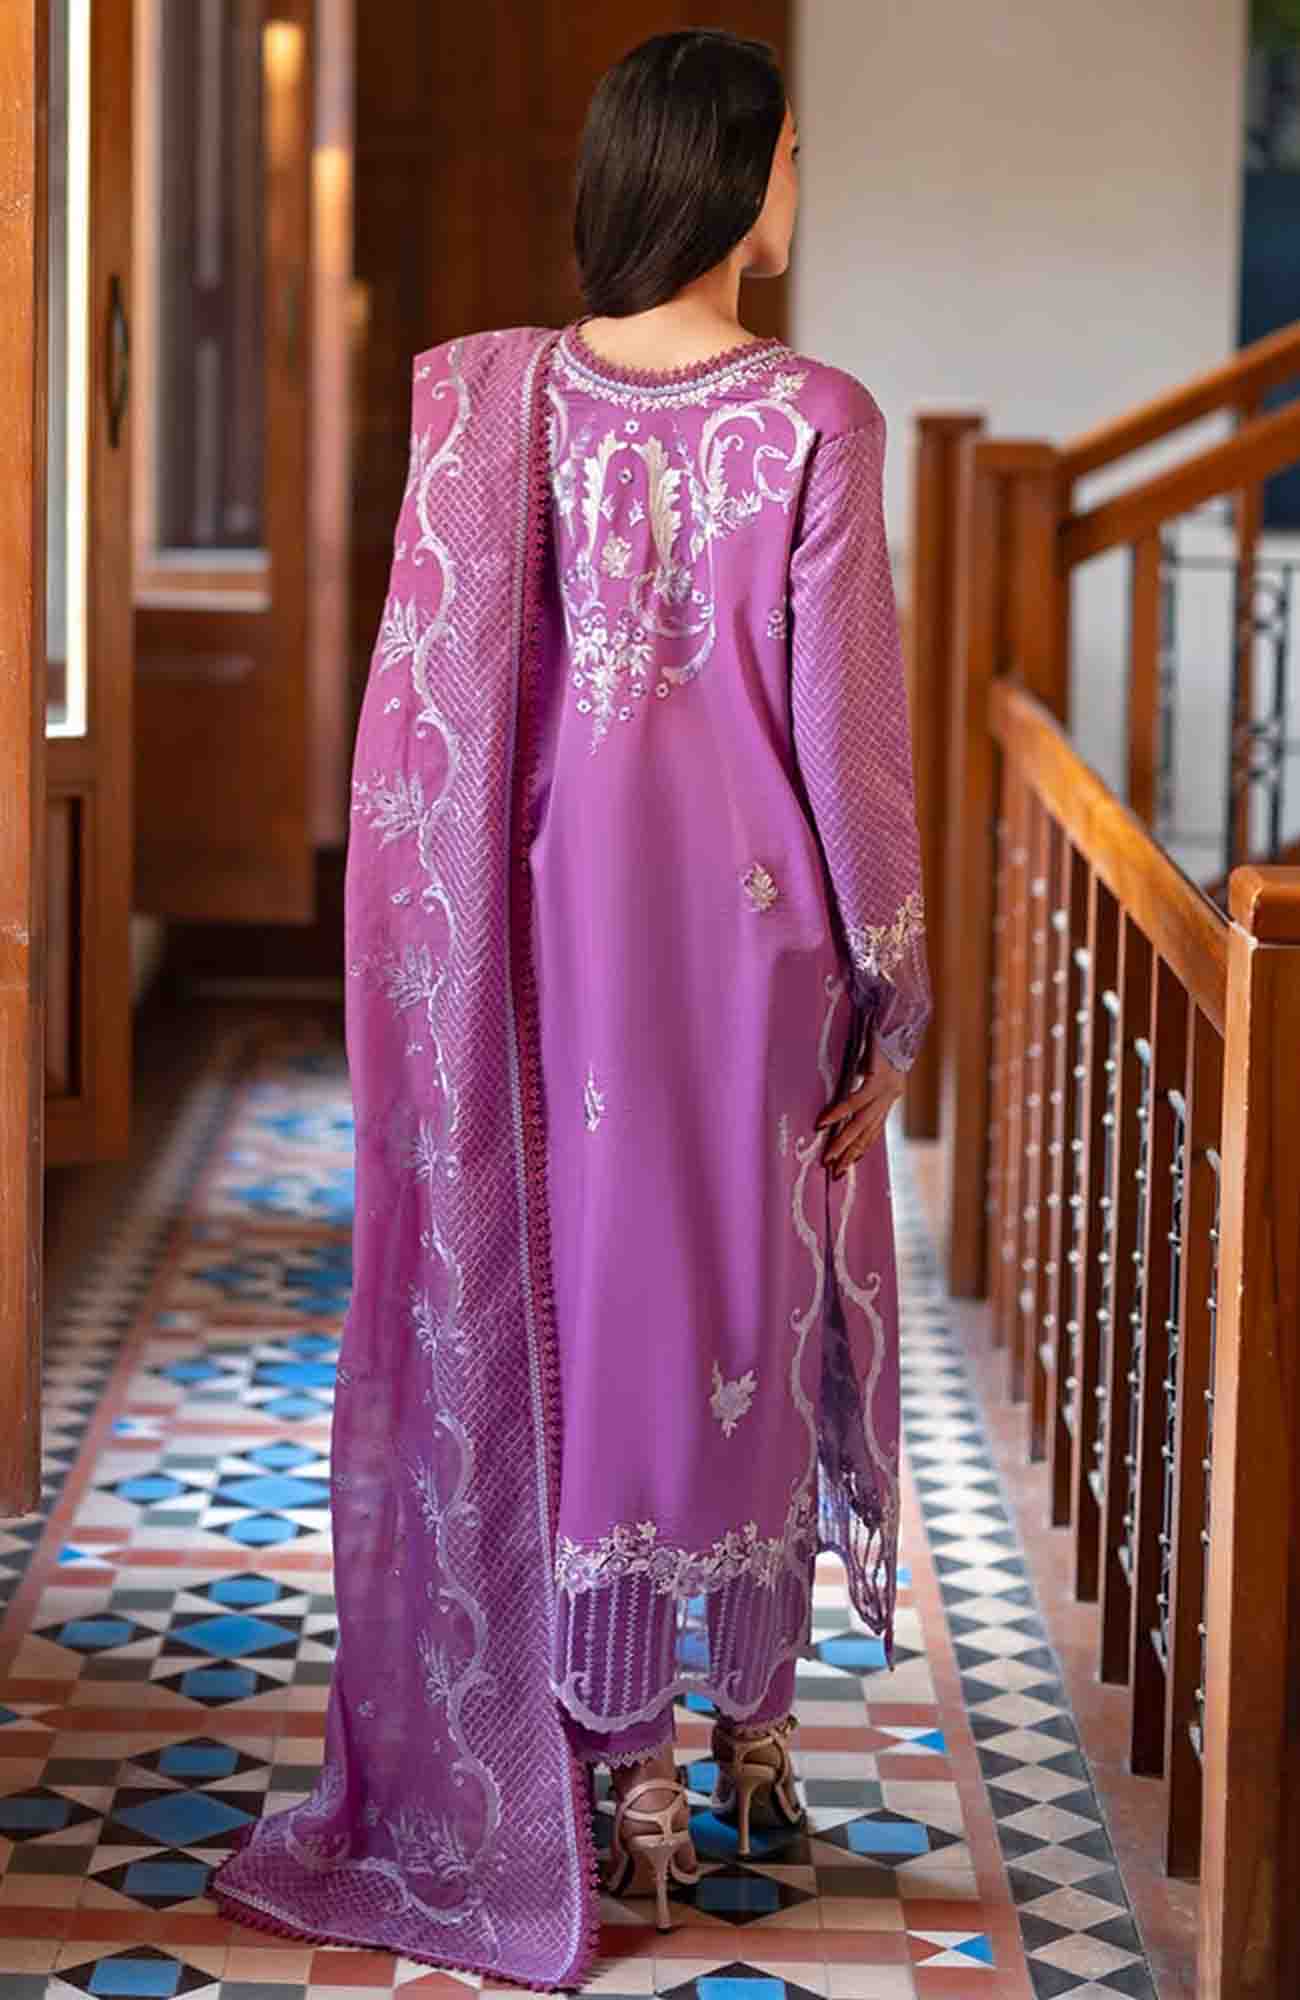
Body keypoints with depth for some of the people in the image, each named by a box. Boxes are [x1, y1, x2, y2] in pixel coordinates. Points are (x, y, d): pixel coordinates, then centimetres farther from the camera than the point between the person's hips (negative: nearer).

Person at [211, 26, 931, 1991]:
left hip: (559, 926, 2)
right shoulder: (811, 422, -12)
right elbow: (844, 725, -10)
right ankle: (757, 1728, 29)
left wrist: (451, 966, 7)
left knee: (577, 1310, 10)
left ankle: (624, 1782, 16)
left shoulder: (488, 399, -5)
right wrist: (889, 994, -1)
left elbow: (433, 705, -3)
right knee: (757, 1308, 15)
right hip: (751, 932, -2)